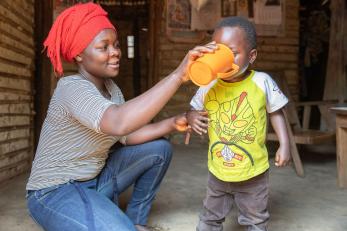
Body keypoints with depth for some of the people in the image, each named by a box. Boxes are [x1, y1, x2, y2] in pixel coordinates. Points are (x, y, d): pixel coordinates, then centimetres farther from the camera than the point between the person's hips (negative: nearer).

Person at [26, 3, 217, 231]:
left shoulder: (111, 87, 3)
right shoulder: (72, 88, -25)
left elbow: (127, 135, 2)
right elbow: (119, 124, -44)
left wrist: (172, 124, -12)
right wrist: (178, 75, -45)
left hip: (95, 178, 9)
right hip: (55, 191, -9)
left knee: (159, 148, 6)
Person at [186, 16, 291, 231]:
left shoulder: (262, 82, -15)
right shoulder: (208, 86, -11)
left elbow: (276, 113, -2)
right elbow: (195, 110, 4)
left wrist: (284, 144, -8)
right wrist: (191, 117, -19)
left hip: (254, 171, -1)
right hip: (218, 171, 2)